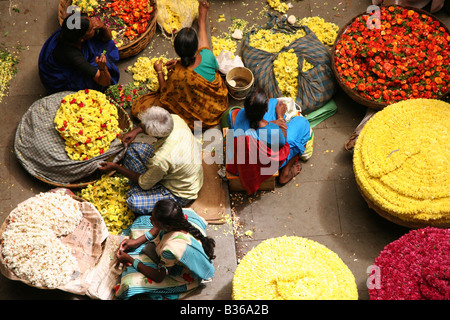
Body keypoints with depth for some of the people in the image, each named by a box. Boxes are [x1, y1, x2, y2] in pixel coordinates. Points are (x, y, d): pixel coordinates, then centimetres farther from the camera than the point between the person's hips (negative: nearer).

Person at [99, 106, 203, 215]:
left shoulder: (161, 160, -40)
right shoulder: (175, 119, -22)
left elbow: (144, 184, -17)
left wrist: (116, 167, -9)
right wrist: (135, 131, -5)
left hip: (181, 194, -8)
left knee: (134, 202, -24)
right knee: (133, 148, 5)